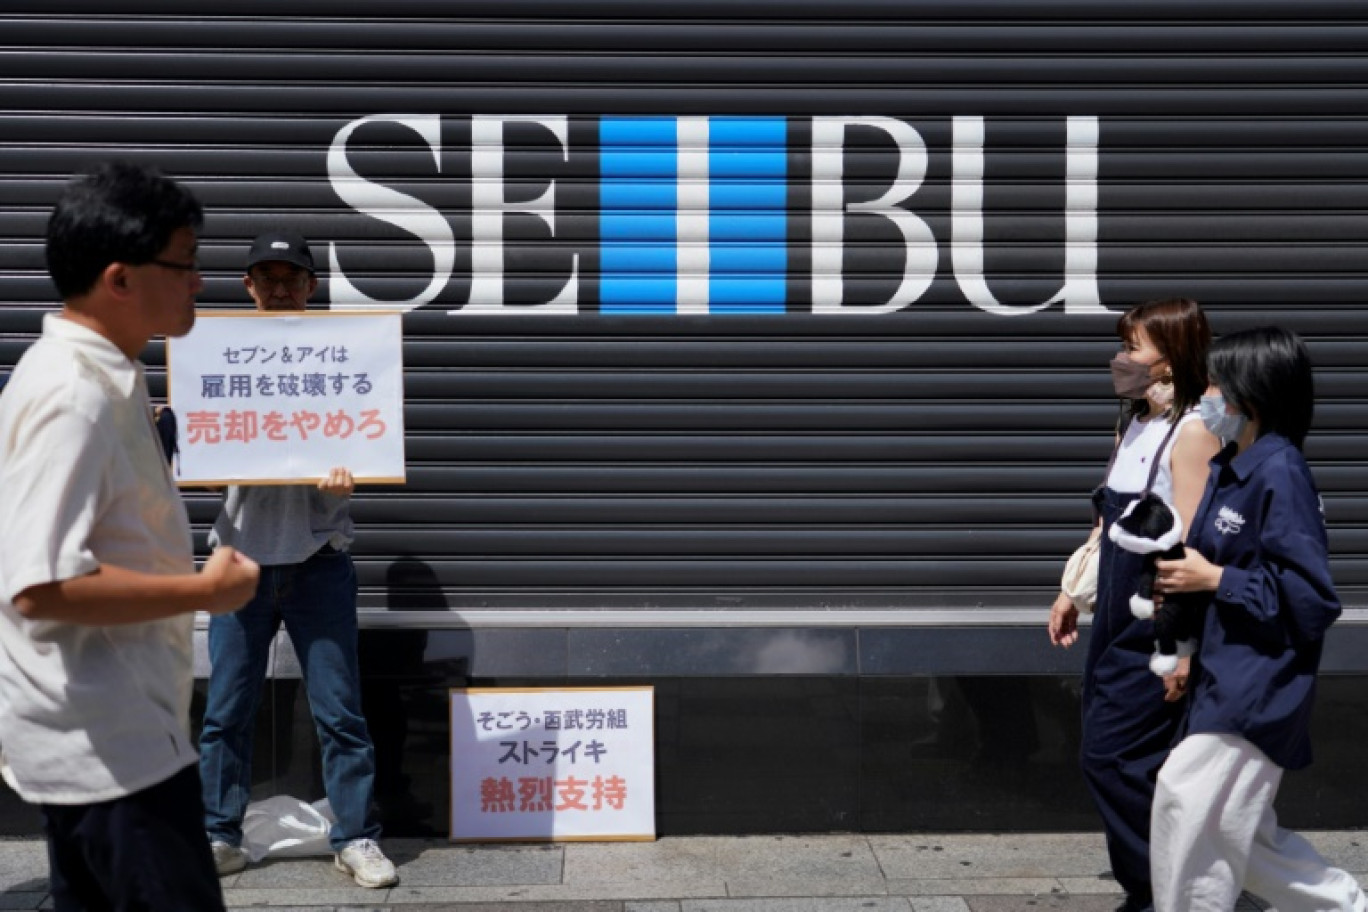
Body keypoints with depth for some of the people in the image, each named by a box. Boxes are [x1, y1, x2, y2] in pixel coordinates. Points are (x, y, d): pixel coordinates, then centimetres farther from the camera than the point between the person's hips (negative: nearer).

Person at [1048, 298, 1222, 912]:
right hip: (1117, 620, 8)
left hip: (1156, 630, -8)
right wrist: (1073, 593, 20)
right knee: (1135, 764, 13)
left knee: (1111, 758, -5)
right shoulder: (1135, 426, 12)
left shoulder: (1192, 431, -14)